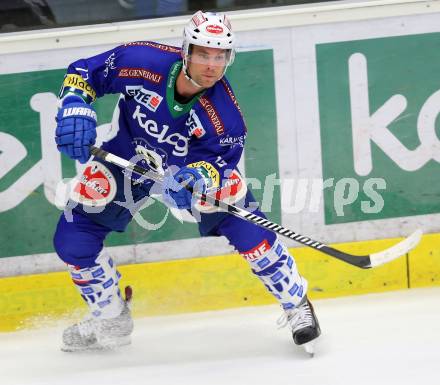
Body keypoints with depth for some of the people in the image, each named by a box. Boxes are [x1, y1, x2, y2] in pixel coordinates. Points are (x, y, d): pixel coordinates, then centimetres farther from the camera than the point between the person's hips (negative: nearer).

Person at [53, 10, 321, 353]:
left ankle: (297, 305, 0)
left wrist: (198, 177, -46)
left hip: (195, 162, -1)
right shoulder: (140, 61, -32)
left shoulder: (224, 112, -31)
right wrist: (75, 108, -34)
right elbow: (83, 72, -17)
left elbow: (218, 159, -24)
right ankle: (111, 321, 16)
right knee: (73, 235, -6)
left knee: (241, 221, -20)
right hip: (128, 158, 1)